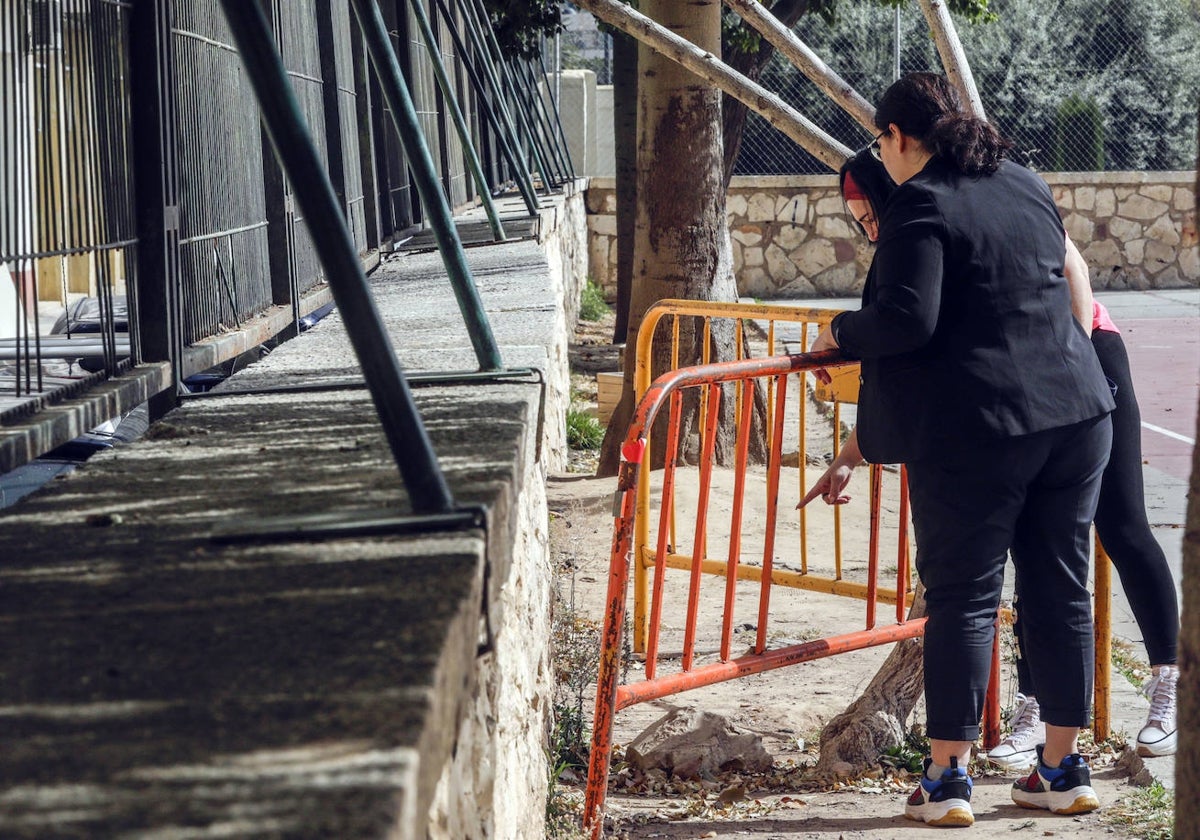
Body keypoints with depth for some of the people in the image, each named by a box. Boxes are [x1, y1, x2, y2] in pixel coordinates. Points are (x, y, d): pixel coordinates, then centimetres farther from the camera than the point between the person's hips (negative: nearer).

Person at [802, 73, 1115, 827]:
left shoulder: (921, 204, -9)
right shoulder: (1029, 187, 14)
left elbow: (907, 321, -21)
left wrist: (840, 332, 1)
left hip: (976, 430, -6)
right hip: (1076, 413, 7)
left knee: (963, 597, 1)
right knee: (1062, 590, 11)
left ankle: (949, 779, 3)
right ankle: (1065, 770, 18)